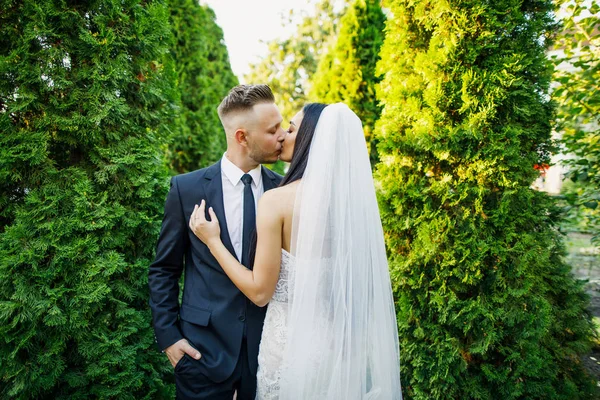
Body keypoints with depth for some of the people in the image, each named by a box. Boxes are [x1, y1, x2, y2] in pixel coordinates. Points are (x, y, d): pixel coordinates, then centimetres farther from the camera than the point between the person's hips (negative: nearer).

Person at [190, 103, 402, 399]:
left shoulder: (277, 200, -19)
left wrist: (212, 240, -7)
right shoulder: (353, 195, -3)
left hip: (292, 337, -5)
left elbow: (260, 292, -15)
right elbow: (357, 279, 6)